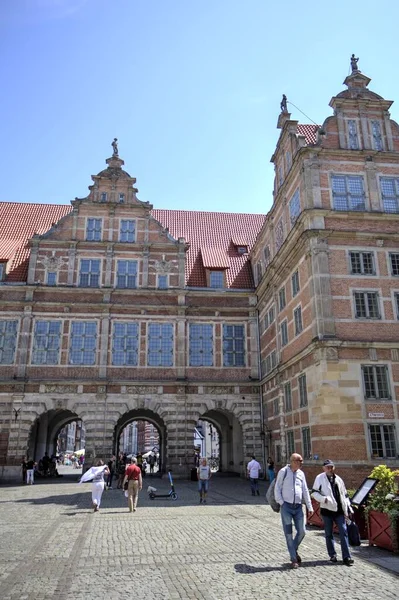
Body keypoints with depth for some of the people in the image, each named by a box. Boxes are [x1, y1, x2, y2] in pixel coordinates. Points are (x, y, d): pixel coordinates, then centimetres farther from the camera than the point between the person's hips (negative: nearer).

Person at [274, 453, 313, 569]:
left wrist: (309, 507, 11)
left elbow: (305, 491, 12)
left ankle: (294, 551, 29)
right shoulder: (283, 472, -6)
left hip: (298, 507, 4)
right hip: (286, 507, -4)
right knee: (289, 534, 1)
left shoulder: (301, 473, 8)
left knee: (301, 532, 4)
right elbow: (277, 489, -3)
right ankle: (294, 559, 12)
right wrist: (281, 503, -9)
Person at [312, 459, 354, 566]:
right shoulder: (320, 478, -3)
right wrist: (323, 499, -21)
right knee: (329, 534, 8)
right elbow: (314, 492, -6)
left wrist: (347, 509, 10)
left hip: (339, 510, 3)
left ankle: (347, 557, 3)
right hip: (327, 510, -3)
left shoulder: (338, 479, 11)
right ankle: (332, 555, 22)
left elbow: (345, 495, 16)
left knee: (344, 533, -2)